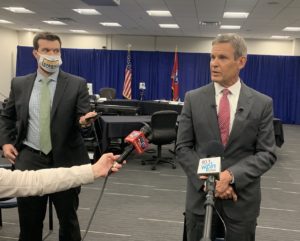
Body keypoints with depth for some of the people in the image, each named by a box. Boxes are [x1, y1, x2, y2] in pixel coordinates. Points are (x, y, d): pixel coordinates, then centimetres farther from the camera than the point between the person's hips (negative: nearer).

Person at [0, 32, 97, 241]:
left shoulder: (77, 84, -3)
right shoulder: (19, 84, 5)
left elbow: (82, 117, -4)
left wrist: (83, 120, -27)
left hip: (64, 160, -2)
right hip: (29, 159, 2)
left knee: (68, 219, 14)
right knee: (29, 220, 14)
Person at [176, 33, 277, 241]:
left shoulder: (262, 103, -2)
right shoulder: (193, 99, 0)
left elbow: (267, 153, -4)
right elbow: (183, 148, -1)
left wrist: (231, 176, -18)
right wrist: (206, 179, -14)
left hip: (242, 199, 0)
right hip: (201, 195, 1)